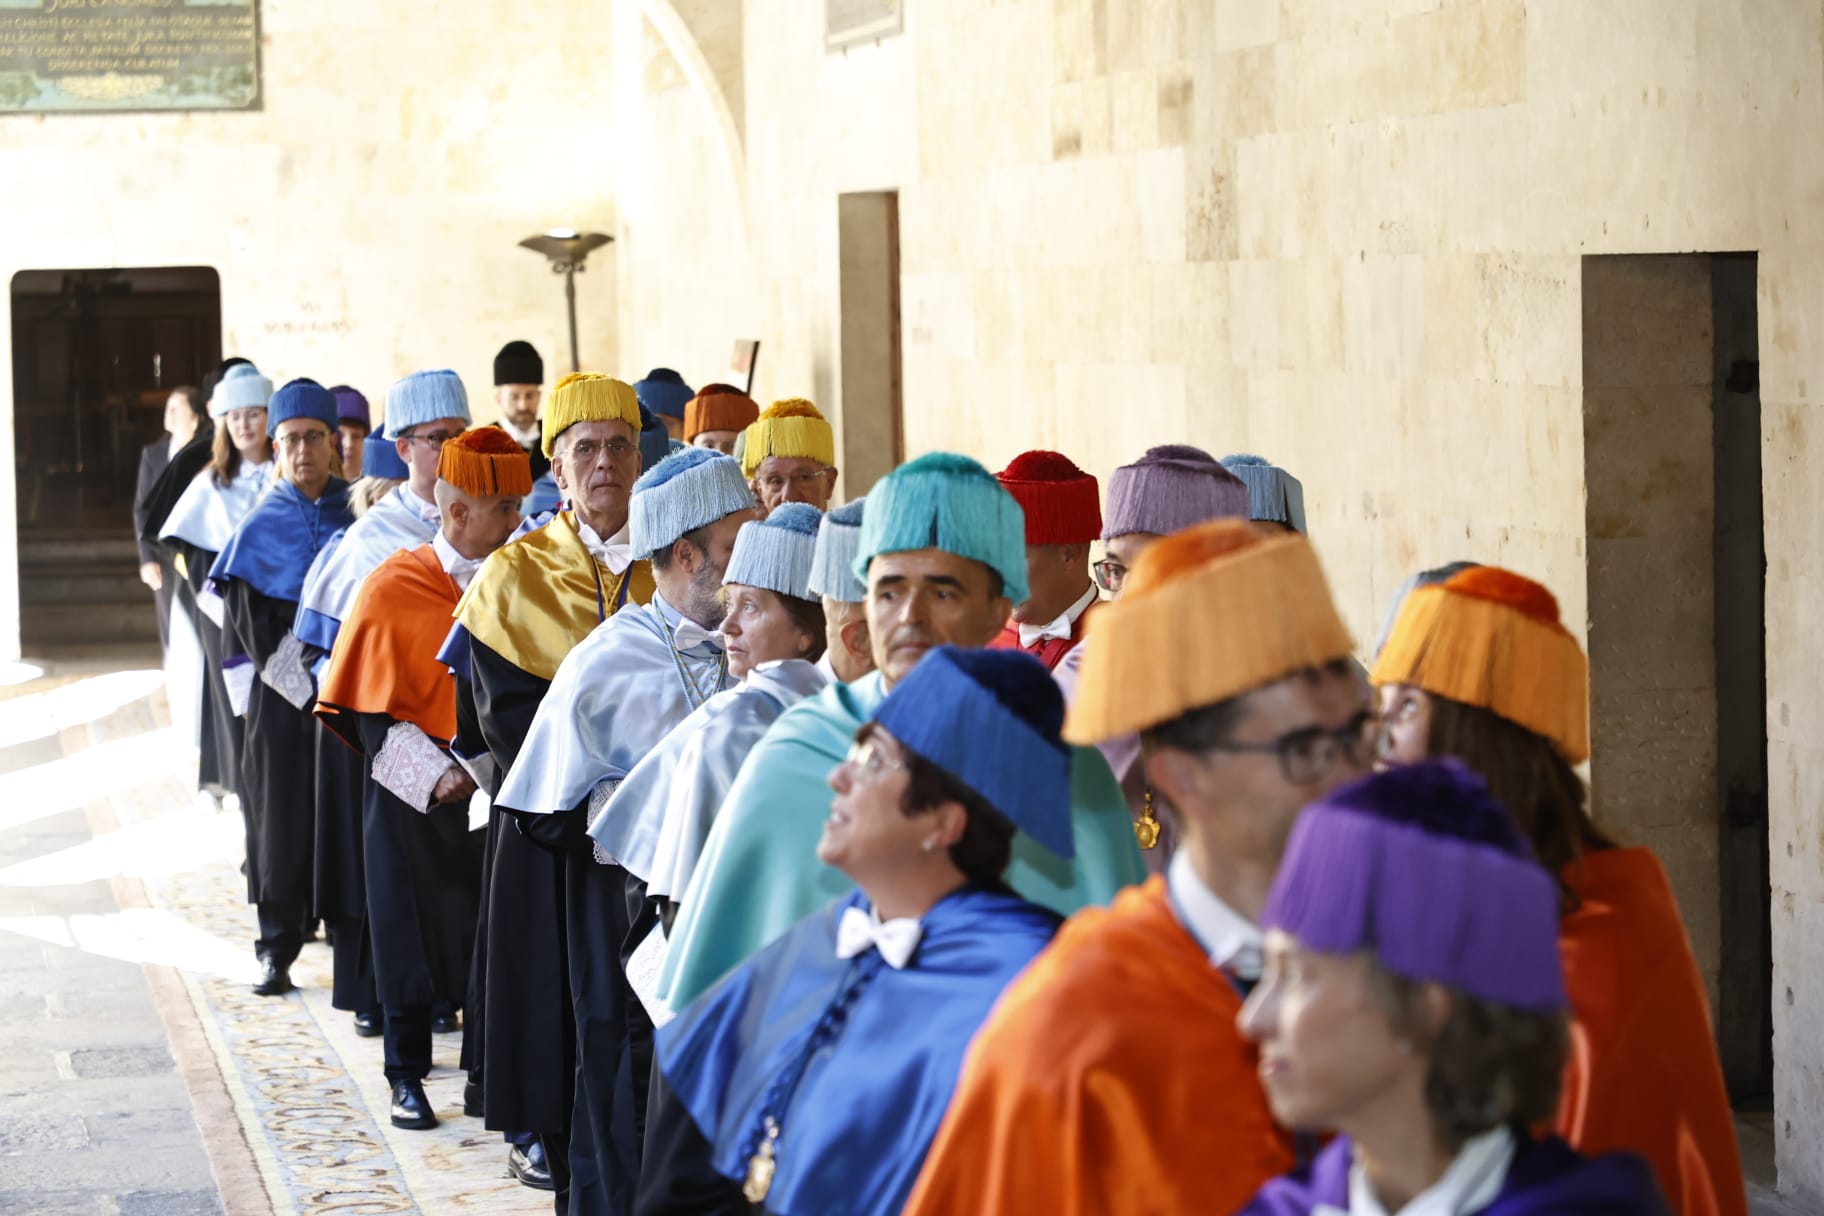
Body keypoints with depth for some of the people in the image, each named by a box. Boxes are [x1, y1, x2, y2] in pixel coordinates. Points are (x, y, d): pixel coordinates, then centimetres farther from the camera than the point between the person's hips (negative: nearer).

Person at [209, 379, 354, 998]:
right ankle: (277, 949, 6)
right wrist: (296, 666, -11)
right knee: (282, 817, -1)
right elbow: (245, 619, 0)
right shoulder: (261, 526, 3)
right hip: (281, 693, -1)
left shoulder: (356, 515, 6)